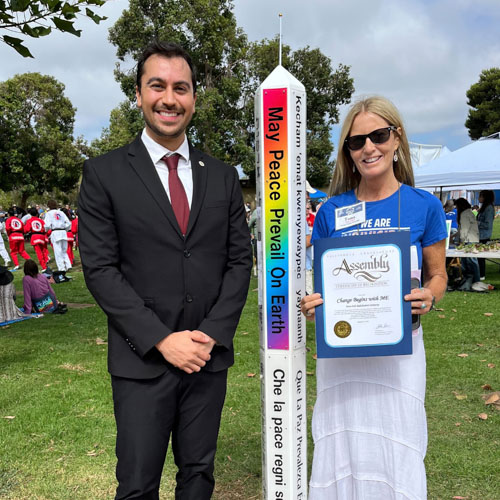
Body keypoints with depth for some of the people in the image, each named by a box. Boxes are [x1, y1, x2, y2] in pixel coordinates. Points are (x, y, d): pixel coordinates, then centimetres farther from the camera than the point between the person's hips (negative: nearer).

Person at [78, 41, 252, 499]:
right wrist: (162, 340, -14)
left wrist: (213, 334, -7)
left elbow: (240, 259, 5)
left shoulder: (223, 176, 7)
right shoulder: (104, 174, -2)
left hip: (210, 356, 3)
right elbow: (100, 268, -8)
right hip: (142, 361, -3)